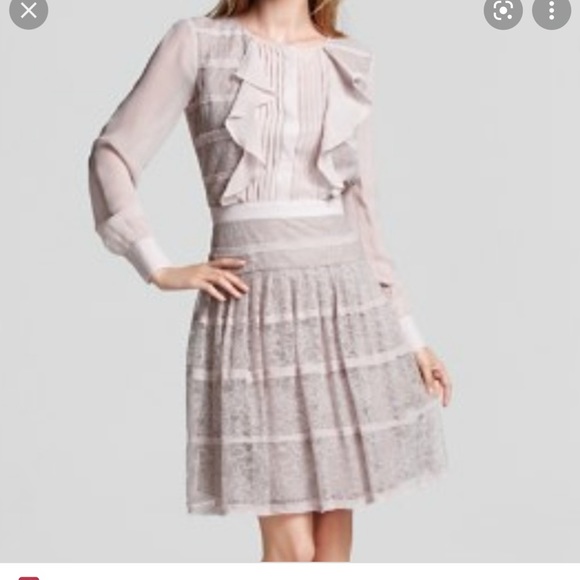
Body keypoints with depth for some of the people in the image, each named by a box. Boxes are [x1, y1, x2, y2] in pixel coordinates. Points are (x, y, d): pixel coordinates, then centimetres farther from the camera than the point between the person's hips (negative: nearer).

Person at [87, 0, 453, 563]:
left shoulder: (351, 61, 11)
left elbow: (361, 210, 13)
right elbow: (113, 157, 2)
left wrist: (408, 332, 11)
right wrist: (160, 268, -7)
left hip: (346, 301, 4)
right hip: (254, 308, -4)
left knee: (334, 543, 6)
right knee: (291, 549, -4)